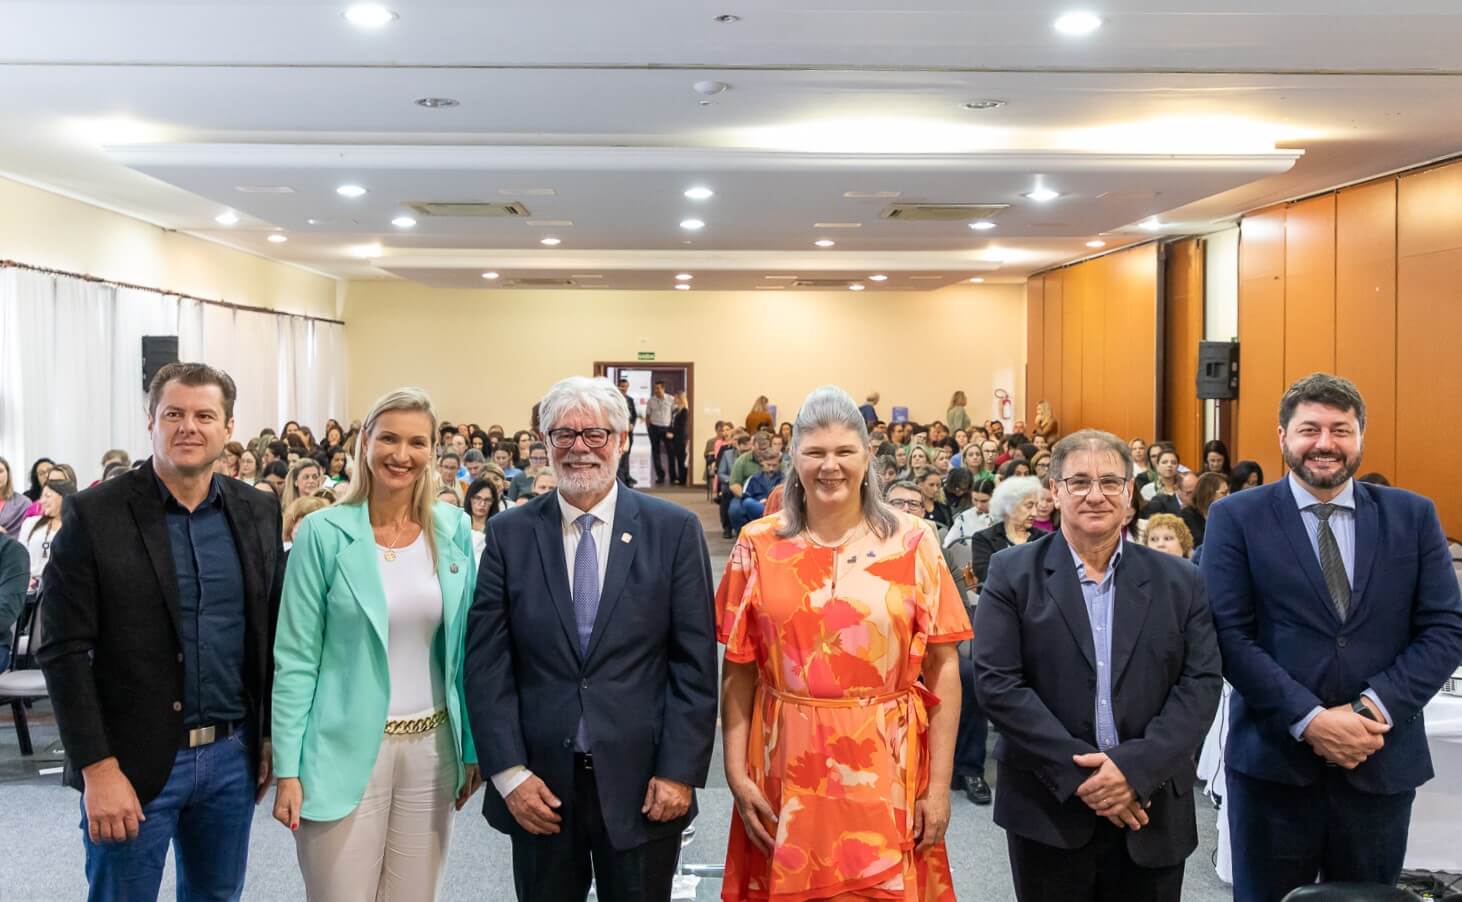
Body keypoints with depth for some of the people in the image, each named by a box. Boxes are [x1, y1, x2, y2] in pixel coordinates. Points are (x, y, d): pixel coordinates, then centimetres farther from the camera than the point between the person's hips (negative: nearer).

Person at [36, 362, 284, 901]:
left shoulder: (258, 512, 4)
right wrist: (98, 770, -14)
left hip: (234, 754, 4)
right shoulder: (94, 515, -8)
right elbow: (63, 650, -10)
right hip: (134, 759, -4)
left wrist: (274, 736, 8)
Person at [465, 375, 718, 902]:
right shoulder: (510, 534, 0)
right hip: (539, 785, 1)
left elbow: (695, 663, -4)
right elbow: (487, 663, -1)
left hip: (640, 783, -1)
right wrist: (509, 772, -7)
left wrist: (680, 770, -8)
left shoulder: (674, 531, -3)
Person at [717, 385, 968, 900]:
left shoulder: (912, 541, -1)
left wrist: (939, 785, -3)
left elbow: (943, 667, -1)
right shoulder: (758, 545, 1)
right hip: (785, 768, 1)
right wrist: (736, 773, -2)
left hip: (886, 770, -1)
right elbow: (738, 671, 4)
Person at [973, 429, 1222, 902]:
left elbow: (1202, 683, -2)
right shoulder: (1012, 573, -2)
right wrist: (1079, 773, -15)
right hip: (1047, 810, -2)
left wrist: (1135, 767, -14)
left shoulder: (1180, 581, 5)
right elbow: (996, 682, -9)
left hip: (1151, 813, 2)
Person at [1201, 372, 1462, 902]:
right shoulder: (1237, 518, -2)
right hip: (1274, 759, -2)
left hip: (1384, 761, 2)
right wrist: (1309, 720, -17)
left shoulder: (1413, 516, 6)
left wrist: (1374, 708, -13)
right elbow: (1230, 635, -9)